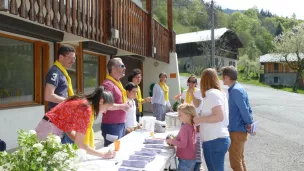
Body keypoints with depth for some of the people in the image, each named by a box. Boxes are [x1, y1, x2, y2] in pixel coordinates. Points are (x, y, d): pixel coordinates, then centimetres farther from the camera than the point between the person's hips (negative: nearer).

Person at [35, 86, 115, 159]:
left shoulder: (82, 102, 4)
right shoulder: (86, 109, -22)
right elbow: (79, 144, -21)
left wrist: (85, 146, 1)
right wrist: (103, 155, -13)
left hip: (49, 129, 9)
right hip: (48, 131, -9)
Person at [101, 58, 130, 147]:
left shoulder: (117, 82, 13)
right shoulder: (108, 84, -16)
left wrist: (125, 105, 8)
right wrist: (121, 106, -17)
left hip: (121, 124, 9)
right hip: (112, 126, -9)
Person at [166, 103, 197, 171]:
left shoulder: (184, 127, -19)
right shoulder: (192, 127, 6)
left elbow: (183, 144, -24)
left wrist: (172, 141, -13)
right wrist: (175, 140, 12)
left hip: (185, 160, -9)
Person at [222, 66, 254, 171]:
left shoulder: (236, 90, -19)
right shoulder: (237, 89, 11)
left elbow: (244, 109, -19)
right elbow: (247, 108, 12)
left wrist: (249, 124, -8)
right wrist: (249, 123, 7)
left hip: (237, 130, -10)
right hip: (239, 129, 10)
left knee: (235, 161, -2)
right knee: (239, 158, 20)